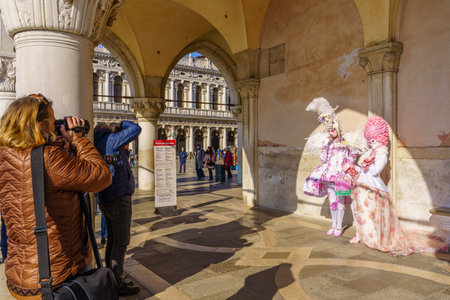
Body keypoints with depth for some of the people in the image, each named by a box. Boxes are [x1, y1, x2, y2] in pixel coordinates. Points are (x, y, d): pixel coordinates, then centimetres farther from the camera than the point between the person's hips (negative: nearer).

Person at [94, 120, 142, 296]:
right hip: (119, 200, -9)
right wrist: (123, 123, 5)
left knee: (112, 240, 17)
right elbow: (136, 129, -13)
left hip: (107, 201, 9)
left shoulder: (97, 146, 12)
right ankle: (117, 285, 8)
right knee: (121, 243, -1)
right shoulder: (111, 140, -12)